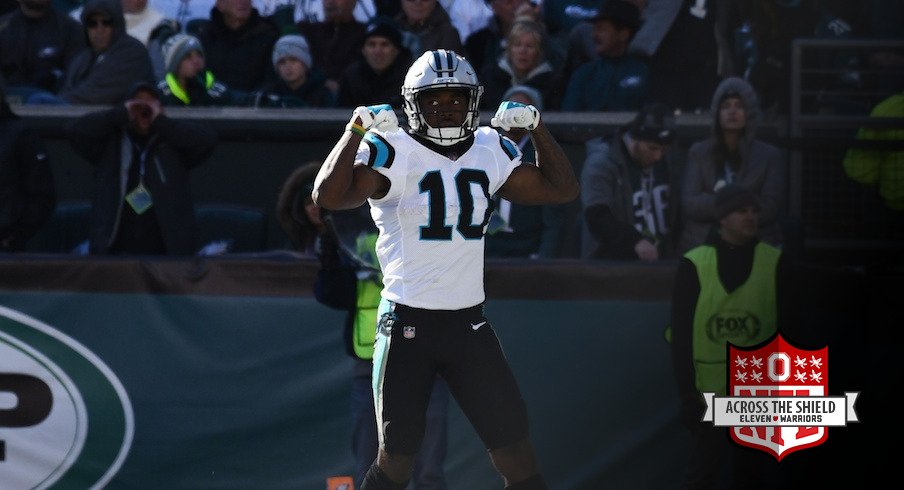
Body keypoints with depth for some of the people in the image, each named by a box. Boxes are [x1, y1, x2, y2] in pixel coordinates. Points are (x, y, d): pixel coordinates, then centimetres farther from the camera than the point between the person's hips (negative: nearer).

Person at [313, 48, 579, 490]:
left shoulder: (490, 151, 9)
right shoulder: (393, 151, -9)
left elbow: (561, 189, 18)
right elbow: (329, 197, -24)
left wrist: (536, 127, 8)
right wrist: (357, 128, -26)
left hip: (469, 322, 4)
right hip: (407, 325, -4)